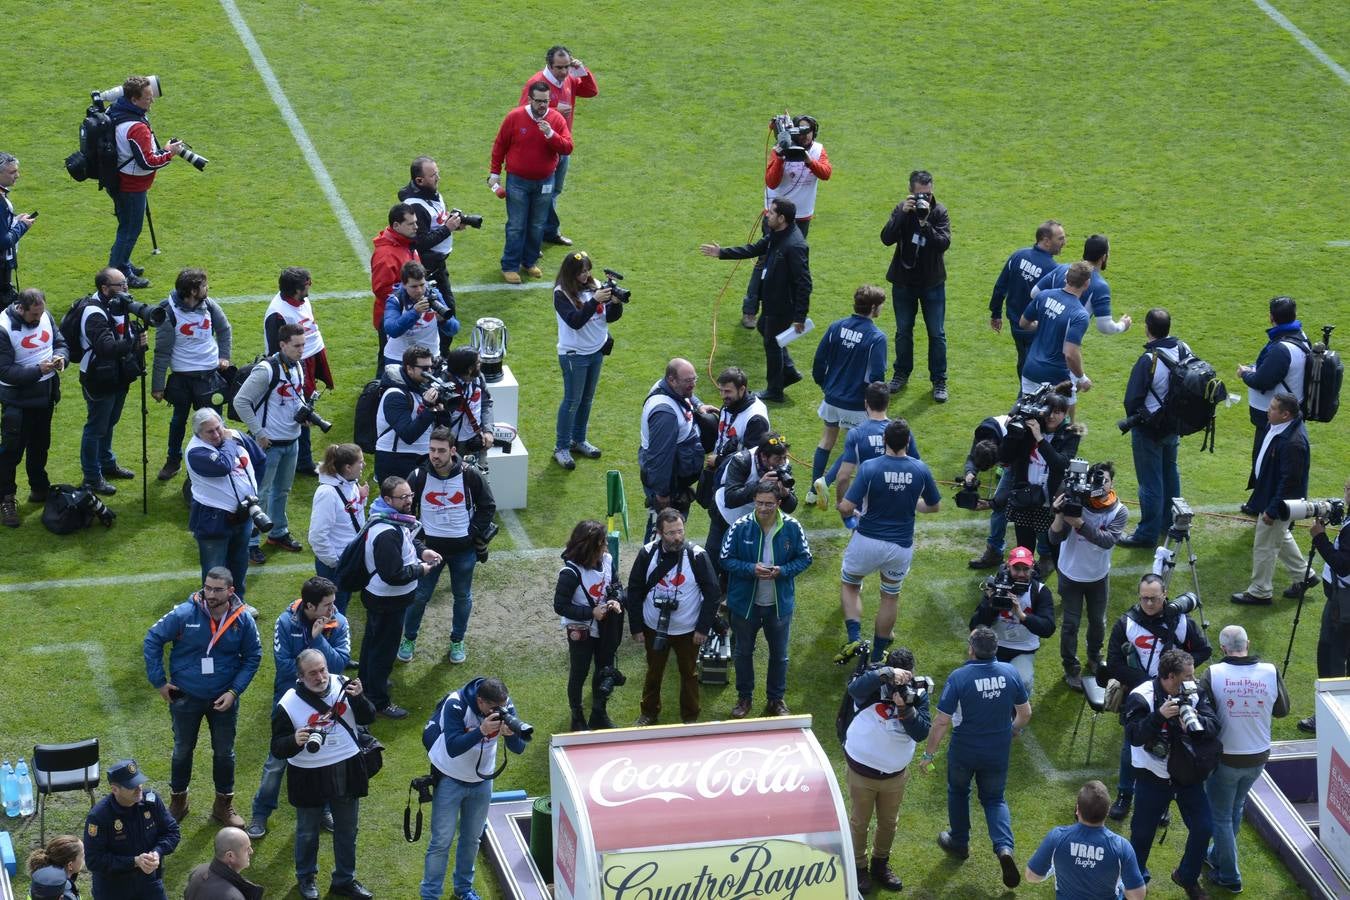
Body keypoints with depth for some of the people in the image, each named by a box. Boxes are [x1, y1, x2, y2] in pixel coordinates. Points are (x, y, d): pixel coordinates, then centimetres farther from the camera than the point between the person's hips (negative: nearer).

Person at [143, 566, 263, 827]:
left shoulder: (243, 620, -14)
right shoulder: (184, 614, -21)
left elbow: (253, 657, -1)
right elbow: (152, 639, -10)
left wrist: (234, 692, -11)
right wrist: (159, 682, -9)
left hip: (224, 699, 1)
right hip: (186, 698, -1)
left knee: (224, 753, 15)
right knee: (183, 751, 17)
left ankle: (224, 805, 34)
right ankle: (178, 802, 36)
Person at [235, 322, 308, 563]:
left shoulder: (297, 368, 4)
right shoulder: (266, 370, -21)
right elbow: (241, 401, -20)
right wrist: (258, 433, -18)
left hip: (291, 441, 8)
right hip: (269, 443, -8)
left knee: (282, 490, 21)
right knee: (261, 493, -2)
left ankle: (279, 533, 36)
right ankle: (251, 543, 5)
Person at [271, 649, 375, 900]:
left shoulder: (342, 685, -10)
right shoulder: (288, 705, -19)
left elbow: (367, 718, -5)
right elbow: (277, 748, -14)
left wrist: (358, 698, -26)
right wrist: (295, 741, -36)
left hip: (346, 772, 3)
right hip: (309, 776, -3)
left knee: (347, 831, 18)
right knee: (307, 832, 17)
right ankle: (306, 878, 41)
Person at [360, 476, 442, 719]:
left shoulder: (396, 518, -4)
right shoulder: (387, 533, -36)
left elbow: (409, 538, 17)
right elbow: (394, 575, -35)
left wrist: (422, 551, -3)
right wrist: (420, 570, -20)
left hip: (376, 595, 10)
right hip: (388, 601, -10)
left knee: (373, 639, 28)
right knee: (384, 648, 6)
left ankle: (368, 682, 48)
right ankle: (378, 701, 20)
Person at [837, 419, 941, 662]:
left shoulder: (869, 468, -19)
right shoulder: (921, 470, -10)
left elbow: (847, 508, -20)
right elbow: (933, 506, 6)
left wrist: (842, 509, 4)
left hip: (867, 542, -2)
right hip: (901, 546, 2)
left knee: (849, 585, 23)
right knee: (890, 597, 23)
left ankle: (854, 638, 5)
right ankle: (877, 656, 30)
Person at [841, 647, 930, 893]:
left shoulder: (917, 693, -9)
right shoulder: (874, 683, -18)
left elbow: (921, 733, -17)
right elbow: (855, 688, -43)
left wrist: (905, 707, -32)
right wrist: (887, 674, -53)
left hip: (896, 773, 3)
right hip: (862, 771, -3)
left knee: (889, 822, 20)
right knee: (859, 822, 13)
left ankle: (880, 865, 41)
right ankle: (858, 868, 31)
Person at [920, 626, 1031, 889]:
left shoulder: (958, 678, -23)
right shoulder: (1009, 673, -11)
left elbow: (941, 722, -21)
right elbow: (1025, 713, 1)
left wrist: (928, 754, -8)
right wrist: (1013, 731, 22)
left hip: (964, 752, -3)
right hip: (998, 752, 3)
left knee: (958, 791, 26)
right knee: (994, 799, 20)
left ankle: (959, 841, 43)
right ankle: (1005, 847, -3)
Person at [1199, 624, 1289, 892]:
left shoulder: (1213, 674, -20)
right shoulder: (1270, 673, -13)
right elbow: (1282, 710, 2)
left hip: (1225, 758, -4)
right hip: (1258, 757, 4)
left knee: (1221, 815, 15)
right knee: (1236, 808, 27)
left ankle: (1229, 876, 20)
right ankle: (1218, 857, 45)